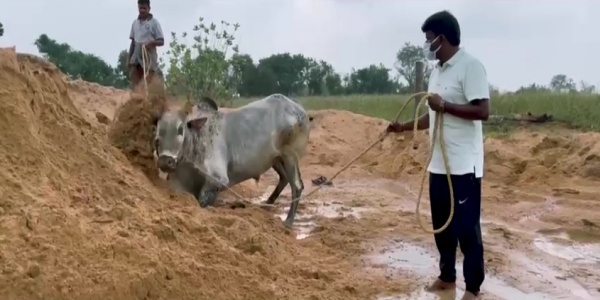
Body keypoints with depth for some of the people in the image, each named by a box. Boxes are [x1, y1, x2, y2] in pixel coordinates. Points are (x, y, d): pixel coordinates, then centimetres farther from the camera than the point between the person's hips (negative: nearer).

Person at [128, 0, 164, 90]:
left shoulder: (154, 22, -3)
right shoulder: (135, 23, 11)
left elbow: (161, 41, -5)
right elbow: (133, 41, 15)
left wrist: (151, 43, -23)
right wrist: (129, 58, 12)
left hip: (149, 57, -5)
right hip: (136, 56, 5)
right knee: (134, 84, 1)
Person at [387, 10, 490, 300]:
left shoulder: (470, 66, -13)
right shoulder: (436, 72, 14)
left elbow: (483, 111, -21)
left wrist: (444, 105, -20)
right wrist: (404, 127, 13)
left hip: (463, 166, -9)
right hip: (438, 164, 9)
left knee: (467, 228, 1)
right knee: (441, 225, 16)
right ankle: (447, 276, 31)